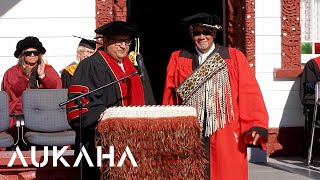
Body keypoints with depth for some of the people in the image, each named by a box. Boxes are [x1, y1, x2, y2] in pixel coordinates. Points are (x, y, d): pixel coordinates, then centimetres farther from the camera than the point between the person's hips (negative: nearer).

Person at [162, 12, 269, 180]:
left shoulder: (234, 58, 6)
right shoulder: (177, 59, 11)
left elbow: (250, 94, -1)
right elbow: (169, 98, 11)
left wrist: (257, 125, -14)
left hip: (226, 137, -1)